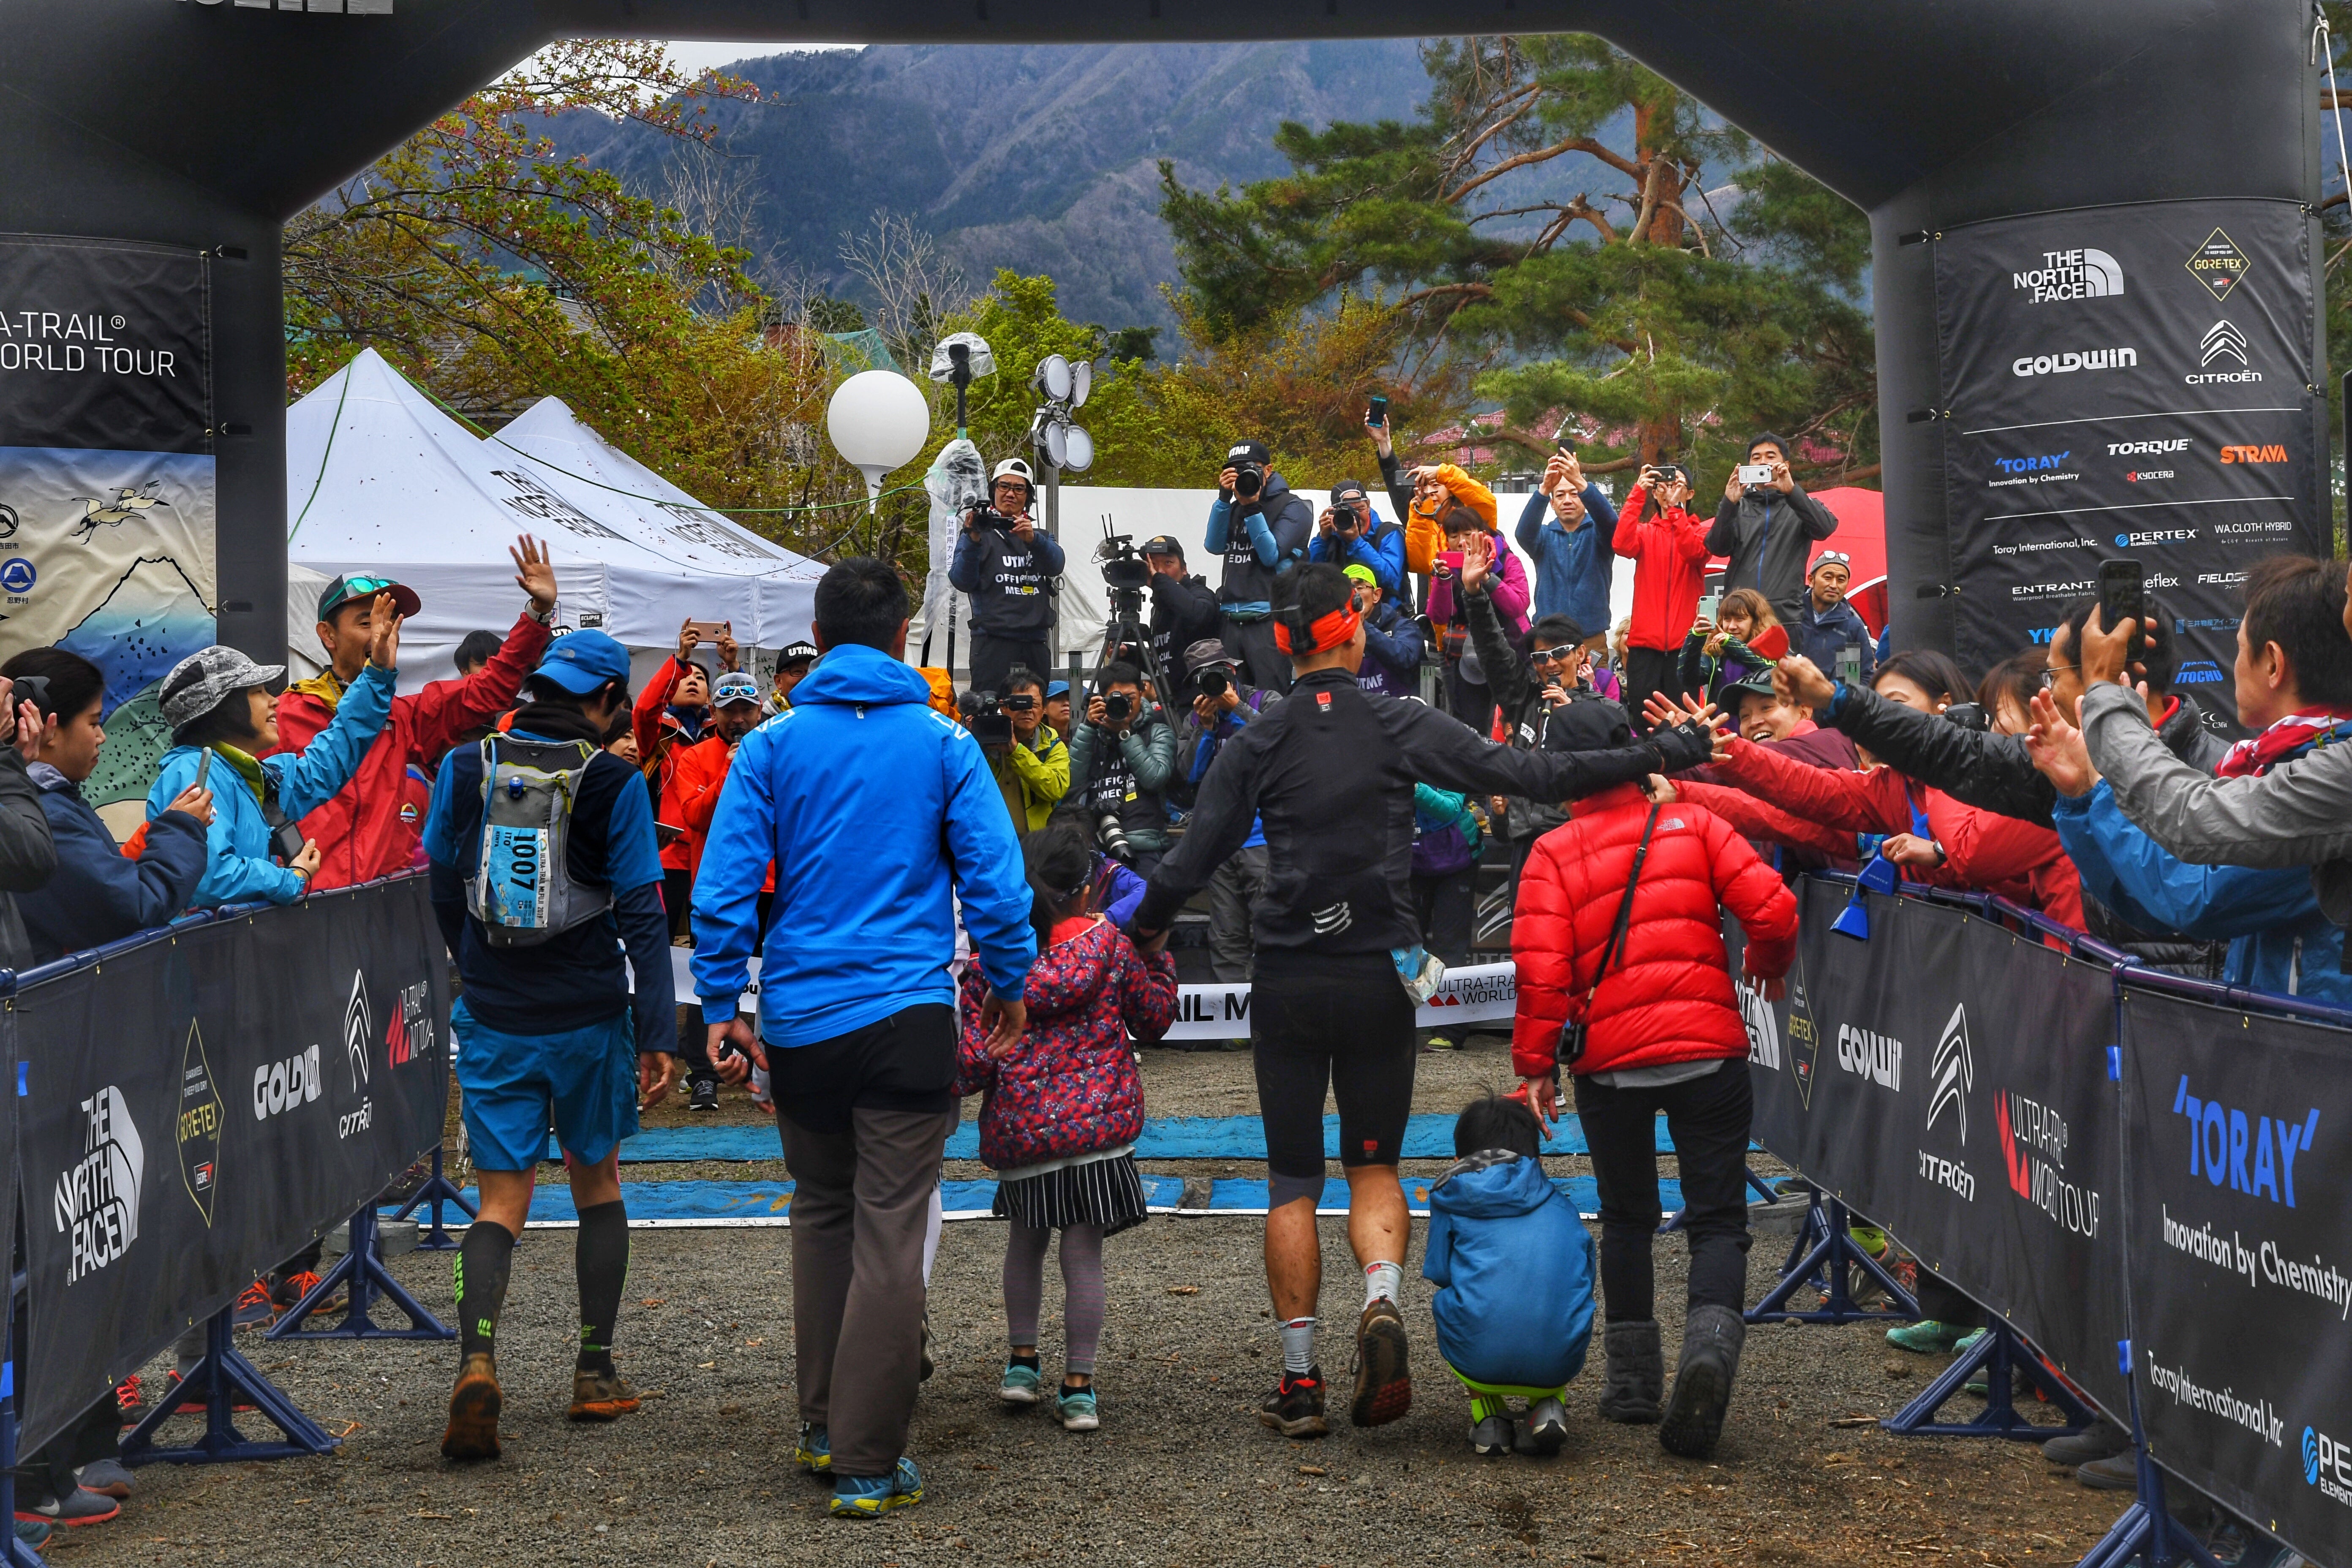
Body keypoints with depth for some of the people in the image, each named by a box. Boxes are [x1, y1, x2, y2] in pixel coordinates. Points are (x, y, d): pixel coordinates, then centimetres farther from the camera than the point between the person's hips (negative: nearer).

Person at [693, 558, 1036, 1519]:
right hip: (907, 1015, -2)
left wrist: (721, 1006, 4)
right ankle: (866, 1465, -1)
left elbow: (725, 884, -2)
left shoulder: (772, 745, 2)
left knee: (821, 1213, 19)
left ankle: (822, 1427, 25)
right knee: (889, 1233, -1)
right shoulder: (942, 743, -1)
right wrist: (1009, 981, 15)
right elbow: (994, 874, 0)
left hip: (798, 1019, 2)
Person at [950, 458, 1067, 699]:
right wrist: (973, 541, -20)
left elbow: (1056, 564, -3)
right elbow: (962, 581, -5)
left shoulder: (1040, 535, 19)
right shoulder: (980, 532, 8)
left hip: (1036, 642, 4)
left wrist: (1033, 539, -23)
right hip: (993, 640, -4)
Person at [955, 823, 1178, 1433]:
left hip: (1018, 1125, 1)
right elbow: (1155, 1018, 13)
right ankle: (1078, 1386, 6)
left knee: (1026, 1238, 23)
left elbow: (974, 1061, -3)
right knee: (1083, 1253, 3)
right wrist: (1157, 952, 23)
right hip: (1098, 1121, -1)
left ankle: (1022, 1361, 27)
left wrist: (951, 1083, 16)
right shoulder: (1111, 947, -1)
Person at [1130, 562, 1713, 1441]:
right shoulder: (1402, 727, -4)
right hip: (1378, 980, 0)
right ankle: (1383, 1302, -14)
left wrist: (1143, 926, 17)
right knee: (1374, 1165, 14)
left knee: (1292, 1184, 7)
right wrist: (1660, 755, -6)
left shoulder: (1258, 745, -2)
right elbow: (1523, 774, -9)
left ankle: (1300, 1382, 5)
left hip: (1287, 983, 0)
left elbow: (1194, 859, -2)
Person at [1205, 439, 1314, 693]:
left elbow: (1271, 555, -8)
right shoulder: (1235, 507, 17)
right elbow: (1214, 546, 4)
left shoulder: (1292, 507, 1)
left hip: (1269, 621, -5)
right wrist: (1224, 498, -4)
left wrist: (1252, 508, -14)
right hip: (1233, 621, 5)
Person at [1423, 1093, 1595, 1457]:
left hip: (1479, 1363, -2)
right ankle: (1547, 1409, 12)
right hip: (1557, 1367, 2)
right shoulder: (1562, 1207, 22)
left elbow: (1438, 1273, 12)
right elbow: (1584, 1280, 26)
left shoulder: (1451, 1198, 14)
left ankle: (1489, 1419, 17)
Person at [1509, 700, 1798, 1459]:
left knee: (1627, 1219, 19)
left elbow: (1542, 968, -10)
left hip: (1609, 1061, 0)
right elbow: (1772, 909, -5)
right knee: (1718, 1220, 4)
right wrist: (1770, 965, 16)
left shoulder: (1555, 853, -1)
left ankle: (1633, 1381, 22)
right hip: (1708, 1048, 0)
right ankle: (1711, 1346, -23)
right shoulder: (1692, 824, 3)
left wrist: (1535, 1065, -2)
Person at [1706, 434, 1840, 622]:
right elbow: (1718, 548, 1)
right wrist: (1729, 504, -15)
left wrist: (1793, 492, -19)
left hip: (1786, 614, -1)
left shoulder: (1800, 505, 14)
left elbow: (1826, 527, -8)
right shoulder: (1738, 506, 17)